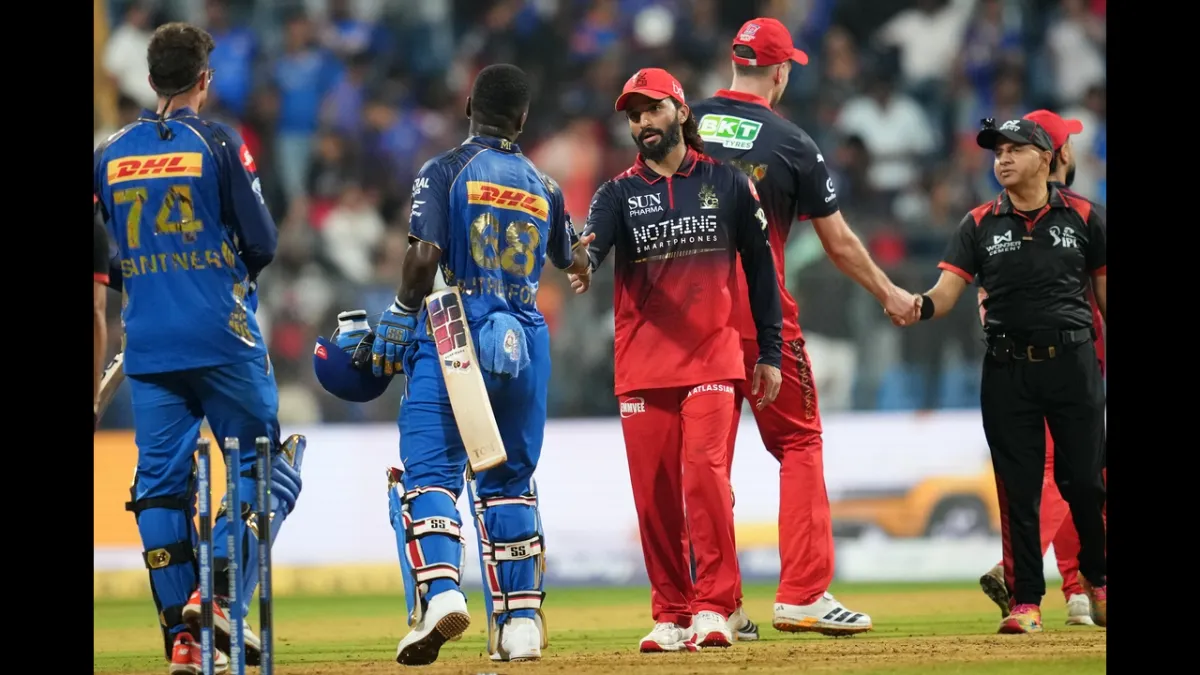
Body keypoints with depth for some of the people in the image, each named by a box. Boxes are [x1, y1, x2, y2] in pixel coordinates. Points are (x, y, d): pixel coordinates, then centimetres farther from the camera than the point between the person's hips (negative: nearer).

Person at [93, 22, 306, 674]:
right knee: (265, 467, 4)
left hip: (147, 343, 4)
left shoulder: (110, 154, 8)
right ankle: (221, 594, -15)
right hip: (222, 336, -4)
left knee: (160, 481, 6)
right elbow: (261, 241, -5)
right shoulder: (219, 142, -3)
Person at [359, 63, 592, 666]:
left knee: (428, 473, -6)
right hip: (524, 340, 4)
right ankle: (520, 621, 12)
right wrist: (589, 240, 52)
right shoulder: (543, 187, 12)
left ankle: (439, 592, -28)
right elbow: (575, 263, 29)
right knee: (510, 482, 14)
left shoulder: (444, 171, -3)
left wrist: (395, 329, -6)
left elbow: (424, 257, -14)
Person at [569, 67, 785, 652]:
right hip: (641, 363, 2)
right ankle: (672, 616, 11)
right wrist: (581, 265, -39)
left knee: (704, 473, -16)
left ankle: (713, 608, -11)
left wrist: (769, 353, 7)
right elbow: (594, 241, -14)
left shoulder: (726, 183, 7)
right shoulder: (619, 193, 7)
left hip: (711, 356, -2)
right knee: (654, 491, 2)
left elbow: (759, 267, 11)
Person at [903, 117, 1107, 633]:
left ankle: (1097, 580, 22)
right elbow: (947, 291, -3)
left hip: (1072, 362, -1)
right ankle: (1025, 600, 5)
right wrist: (917, 307, -25)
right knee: (1017, 488, 0)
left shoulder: (1083, 217, 3)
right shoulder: (980, 224, 5)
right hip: (1007, 370, 1)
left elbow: (1105, 291, 7)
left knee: (1084, 480, 1)